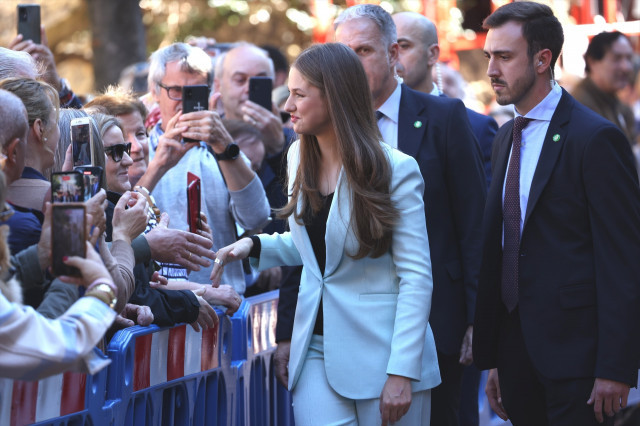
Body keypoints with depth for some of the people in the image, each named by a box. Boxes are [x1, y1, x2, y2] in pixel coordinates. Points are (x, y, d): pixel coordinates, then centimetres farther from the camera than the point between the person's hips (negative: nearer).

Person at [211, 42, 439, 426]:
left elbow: (416, 277, -12)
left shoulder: (395, 170, -11)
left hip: (380, 352, -5)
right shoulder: (300, 158, 8)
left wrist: (402, 372, -18)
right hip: (316, 348, 5)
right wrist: (253, 245, 2)